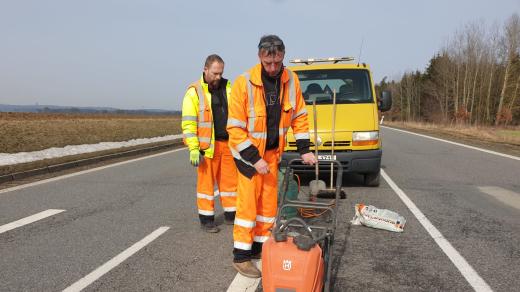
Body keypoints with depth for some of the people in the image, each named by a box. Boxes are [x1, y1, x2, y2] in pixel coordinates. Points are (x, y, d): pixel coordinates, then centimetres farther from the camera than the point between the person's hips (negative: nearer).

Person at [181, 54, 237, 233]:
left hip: (227, 144, 5)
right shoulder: (194, 92, -3)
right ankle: (206, 219, 14)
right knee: (207, 182, 3)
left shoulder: (227, 87, 12)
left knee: (230, 180, 11)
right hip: (207, 146, -4)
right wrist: (193, 148, -16)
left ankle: (231, 215, 24)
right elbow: (188, 123, -8)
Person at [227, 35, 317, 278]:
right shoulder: (244, 83, -20)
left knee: (269, 201, 9)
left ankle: (260, 247, 23)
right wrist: (255, 159, -19)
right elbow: (235, 127, -18)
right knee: (248, 202, -4)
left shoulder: (290, 80, -6)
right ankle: (241, 256, 6)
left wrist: (304, 149, 0)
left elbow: (299, 116, 4)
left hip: (272, 151, 5)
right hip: (248, 152, -5)